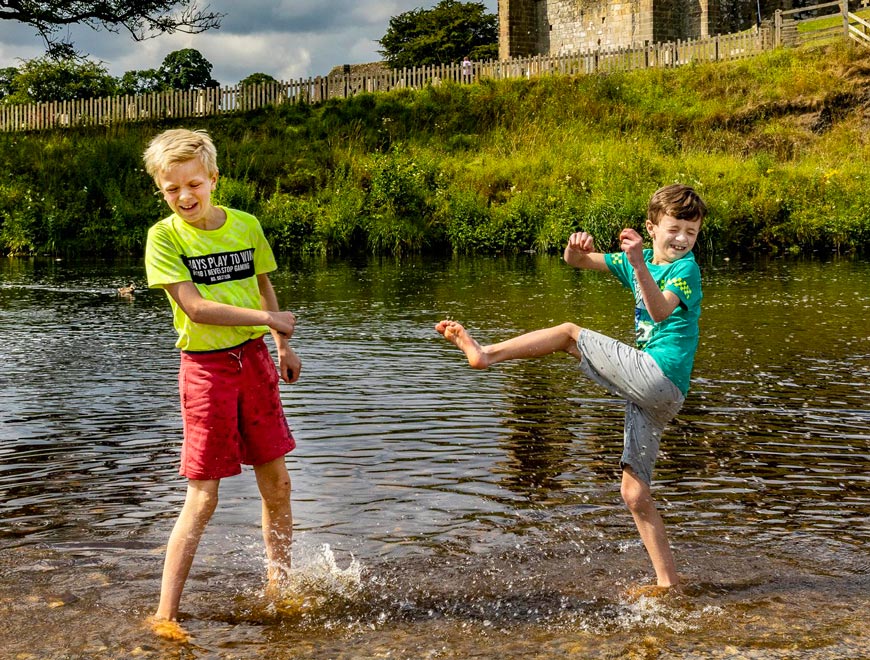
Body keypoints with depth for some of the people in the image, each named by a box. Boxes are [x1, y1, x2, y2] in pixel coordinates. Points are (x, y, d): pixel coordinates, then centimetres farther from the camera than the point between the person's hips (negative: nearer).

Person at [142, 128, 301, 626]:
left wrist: (283, 346, 18)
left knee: (277, 483, 10)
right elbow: (195, 306, -18)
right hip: (205, 367, -4)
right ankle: (165, 615, 3)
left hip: (254, 359, 4)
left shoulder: (246, 225, 3)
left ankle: (280, 589, 27)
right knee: (203, 498, -5)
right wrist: (269, 319, -17)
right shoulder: (164, 236, -10)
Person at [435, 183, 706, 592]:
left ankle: (485, 353, 4)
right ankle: (667, 582, 10)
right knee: (634, 494, 7)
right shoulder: (641, 261, 18)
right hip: (651, 393, 8)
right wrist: (577, 248, -7)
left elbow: (660, 311, -26)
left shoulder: (685, 268, -5)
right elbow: (577, 262, 17)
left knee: (570, 334, -4)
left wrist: (639, 264, -39)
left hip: (659, 374, -8)